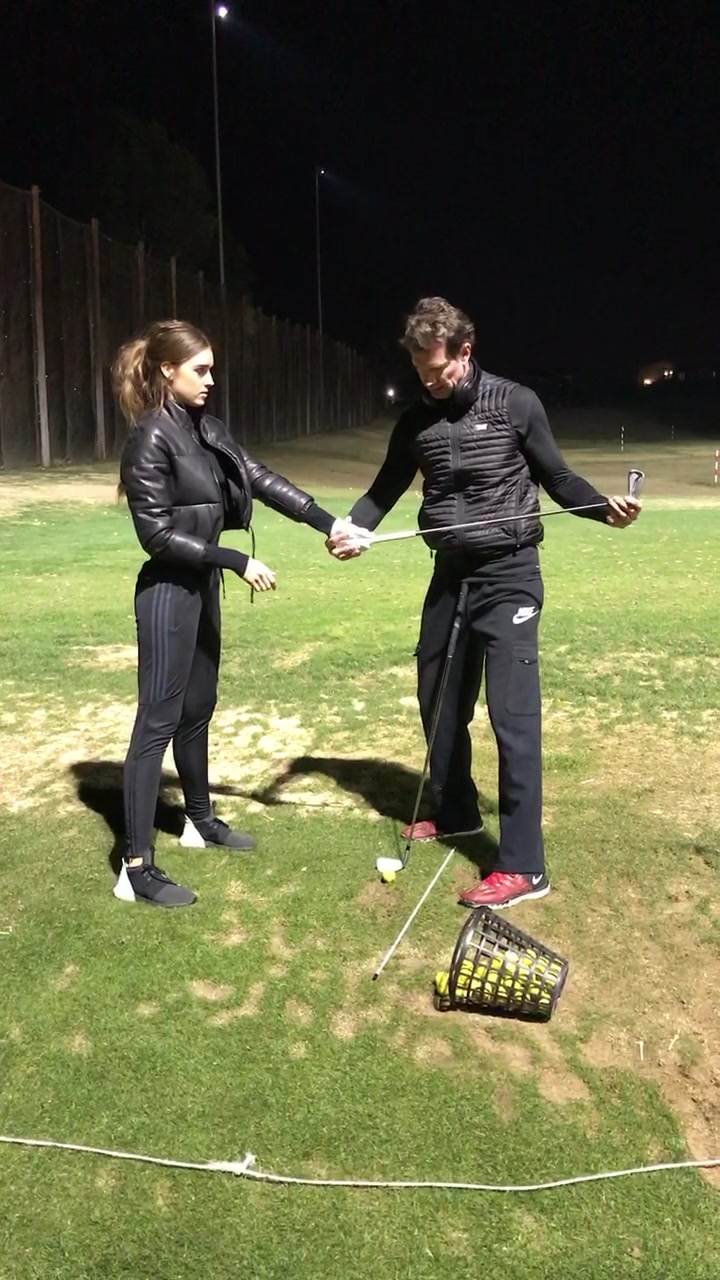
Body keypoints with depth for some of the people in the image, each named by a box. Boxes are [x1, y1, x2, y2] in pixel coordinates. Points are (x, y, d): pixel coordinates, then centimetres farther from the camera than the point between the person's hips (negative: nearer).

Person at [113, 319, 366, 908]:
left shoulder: (205, 428, 8)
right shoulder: (151, 440, -17)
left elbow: (262, 478, 7)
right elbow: (157, 533, -20)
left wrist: (329, 522, -2)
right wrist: (238, 561, -19)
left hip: (201, 586, 9)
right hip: (169, 593, -9)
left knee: (198, 707, 19)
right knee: (158, 721, -7)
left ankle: (200, 819, 37)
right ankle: (137, 867, 0)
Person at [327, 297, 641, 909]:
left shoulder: (516, 404, -5)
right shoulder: (416, 420, 6)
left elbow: (556, 477, 1)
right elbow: (386, 490, 10)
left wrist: (604, 508, -18)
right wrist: (349, 528, -10)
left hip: (509, 575, -6)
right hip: (451, 576, 6)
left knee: (512, 714, -11)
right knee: (438, 700, 15)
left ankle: (523, 865, -6)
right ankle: (456, 811, 37)